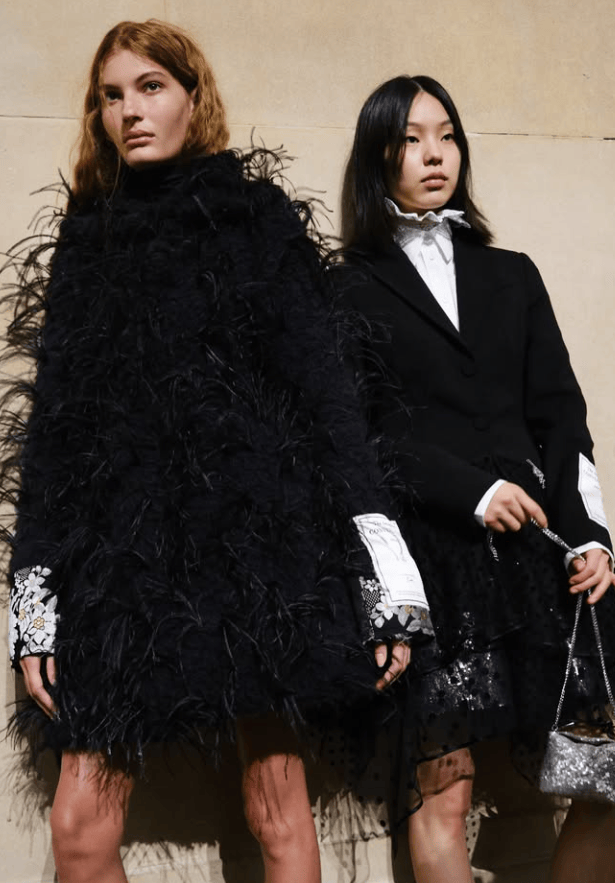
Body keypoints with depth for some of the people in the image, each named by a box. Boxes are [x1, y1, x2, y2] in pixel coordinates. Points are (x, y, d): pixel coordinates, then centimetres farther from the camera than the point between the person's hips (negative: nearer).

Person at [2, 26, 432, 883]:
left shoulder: (257, 218, 7)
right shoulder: (84, 242, 16)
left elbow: (325, 387, 1)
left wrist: (385, 586, -7)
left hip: (253, 528, -3)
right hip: (121, 547, 3)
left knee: (278, 811, 0)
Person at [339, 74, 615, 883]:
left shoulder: (511, 276, 19)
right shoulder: (351, 290, 7)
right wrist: (472, 491, -12)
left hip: (535, 545, 4)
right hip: (423, 553, -3)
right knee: (444, 792, -3)